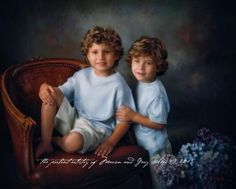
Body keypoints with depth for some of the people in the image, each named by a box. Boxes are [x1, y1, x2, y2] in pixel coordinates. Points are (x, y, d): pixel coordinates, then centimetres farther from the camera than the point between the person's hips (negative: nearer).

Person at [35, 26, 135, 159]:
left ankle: (52, 139, 1)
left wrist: (111, 142, -19)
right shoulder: (81, 75, 4)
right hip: (73, 118, 5)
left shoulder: (118, 84, -12)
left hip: (96, 128, -5)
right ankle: (45, 143, -11)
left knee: (73, 143, -37)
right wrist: (44, 88, -18)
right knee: (51, 95, -17)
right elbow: (61, 92, 6)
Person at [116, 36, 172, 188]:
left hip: (154, 149, -8)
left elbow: (159, 124, -24)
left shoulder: (156, 93, -28)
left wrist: (133, 116, -25)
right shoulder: (141, 82, -3)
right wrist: (128, 112, -3)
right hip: (142, 144, 8)